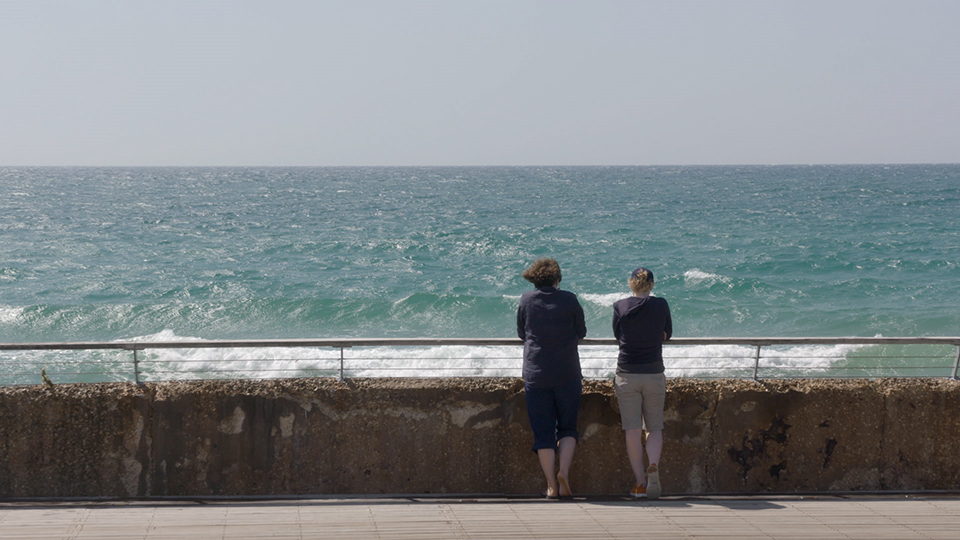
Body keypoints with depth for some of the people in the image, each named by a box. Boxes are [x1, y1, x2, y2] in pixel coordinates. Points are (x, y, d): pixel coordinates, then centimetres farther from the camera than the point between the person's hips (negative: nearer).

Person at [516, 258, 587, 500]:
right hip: (567, 374, 0)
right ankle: (563, 472, -9)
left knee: (543, 431, 5)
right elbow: (581, 333, 8)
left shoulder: (526, 300, 0)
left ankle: (551, 486, 0)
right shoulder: (569, 300, -3)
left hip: (535, 374, 1)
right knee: (567, 427, 12)